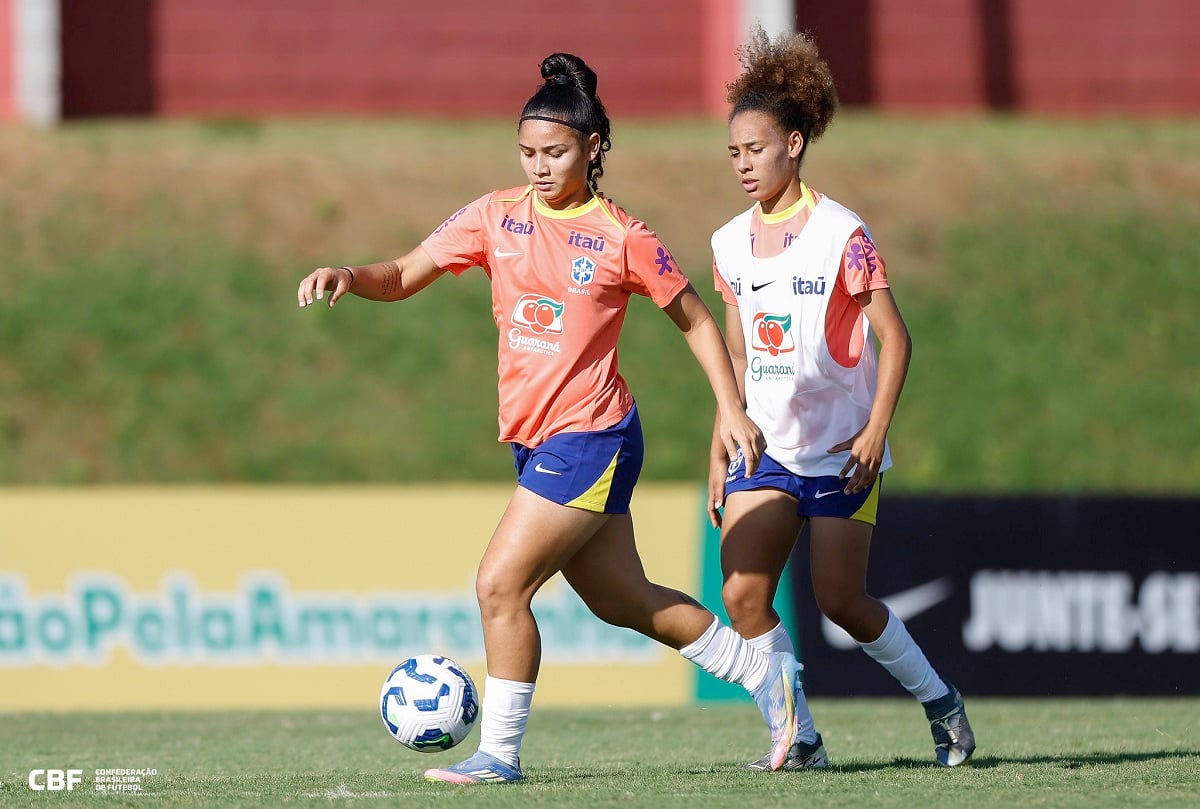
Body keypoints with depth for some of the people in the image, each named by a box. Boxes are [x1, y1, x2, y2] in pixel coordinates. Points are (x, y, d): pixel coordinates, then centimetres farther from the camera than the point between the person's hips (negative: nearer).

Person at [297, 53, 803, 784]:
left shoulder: (622, 238, -8)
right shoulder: (498, 217, 4)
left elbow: (696, 319, 3)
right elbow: (404, 277, 3)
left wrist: (732, 409, -2)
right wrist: (348, 278, -17)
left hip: (590, 441, -6)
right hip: (534, 441, 6)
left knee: (500, 584, -13)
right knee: (624, 600, 16)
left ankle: (500, 752, -3)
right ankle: (766, 675, 32)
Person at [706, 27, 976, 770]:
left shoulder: (842, 235, -11)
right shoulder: (732, 244, 7)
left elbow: (894, 338, -10)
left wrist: (875, 433, -17)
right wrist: (721, 451, 12)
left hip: (839, 450, -5)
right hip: (766, 447, 5)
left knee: (839, 599, -5)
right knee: (742, 595, -9)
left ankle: (940, 701, 18)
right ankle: (800, 740, 0)